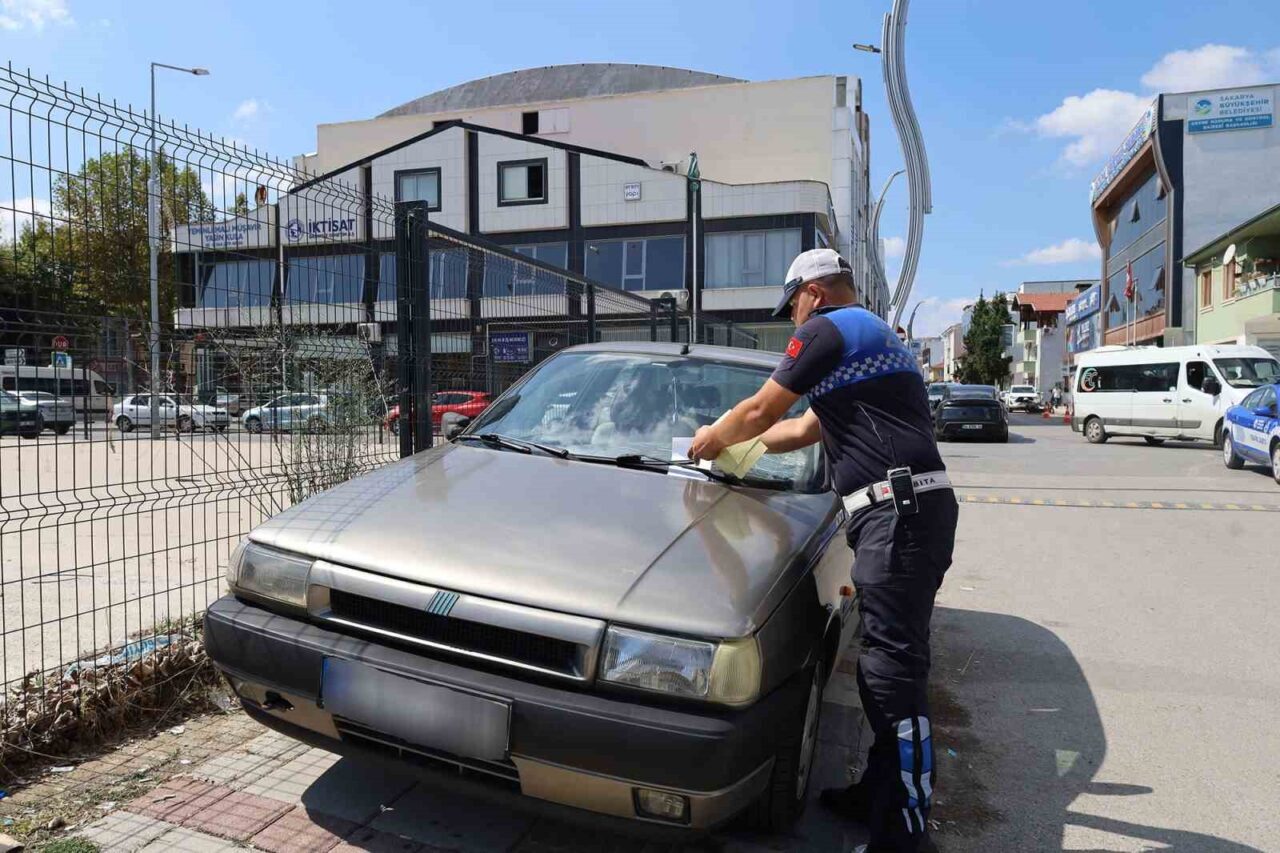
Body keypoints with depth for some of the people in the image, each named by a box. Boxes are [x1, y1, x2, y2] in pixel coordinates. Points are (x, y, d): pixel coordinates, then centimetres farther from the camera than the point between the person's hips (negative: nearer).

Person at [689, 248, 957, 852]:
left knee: (894, 670, -8)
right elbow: (806, 429, 33)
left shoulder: (830, 329, -3)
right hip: (906, 509, 10)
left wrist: (713, 439, 19)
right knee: (885, 664, 14)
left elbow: (759, 411, 0)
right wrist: (735, 444, 38)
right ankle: (881, 794, 25)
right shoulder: (872, 335, 29)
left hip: (898, 509, -10)